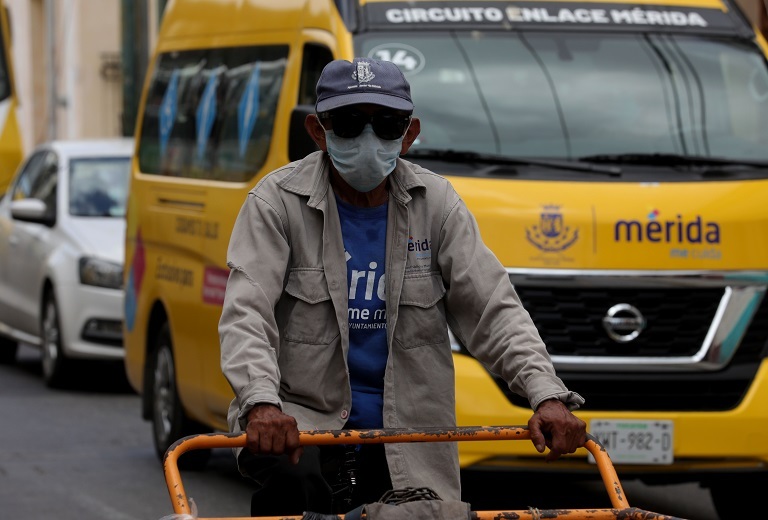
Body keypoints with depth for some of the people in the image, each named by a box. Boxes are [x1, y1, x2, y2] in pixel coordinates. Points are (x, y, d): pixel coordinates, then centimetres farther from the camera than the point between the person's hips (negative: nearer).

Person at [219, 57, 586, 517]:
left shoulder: (436, 203, 3)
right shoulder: (279, 201, -6)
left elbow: (494, 310, -2)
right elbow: (246, 312, -16)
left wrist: (548, 396, -18)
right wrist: (262, 403, -35)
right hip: (302, 419, -4)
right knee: (297, 480, -34)